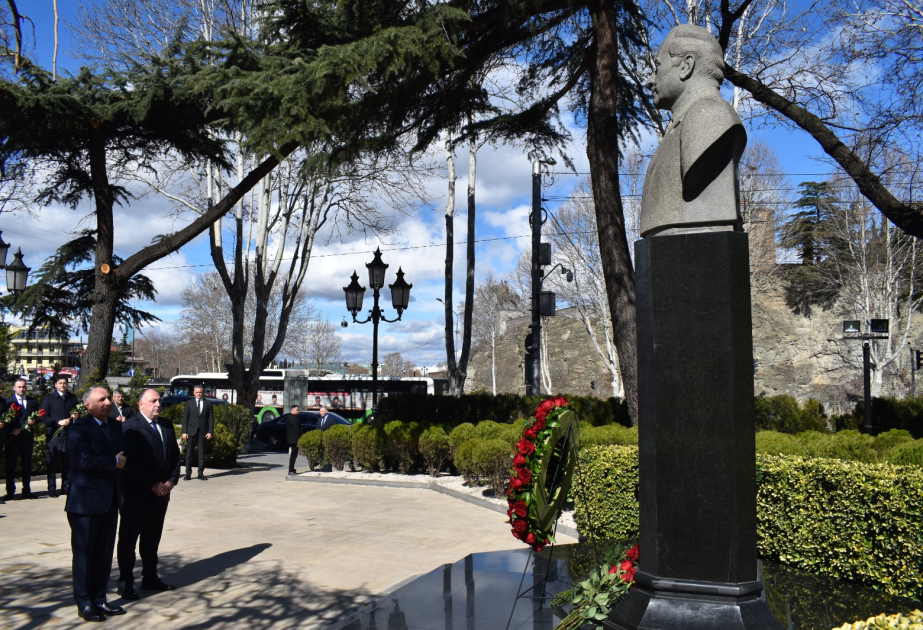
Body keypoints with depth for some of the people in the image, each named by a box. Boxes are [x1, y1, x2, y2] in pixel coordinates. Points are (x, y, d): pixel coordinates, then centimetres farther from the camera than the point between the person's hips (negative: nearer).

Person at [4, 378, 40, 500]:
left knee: (27, 464, 7)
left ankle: (26, 491, 14)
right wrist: (11, 430, -15)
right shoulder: (8, 401, 2)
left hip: (27, 437, 3)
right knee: (10, 465, 0)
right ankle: (10, 492, 5)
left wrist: (33, 421, -8)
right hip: (13, 438, -3)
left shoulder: (33, 401, 12)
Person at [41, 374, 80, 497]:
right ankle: (52, 488, 4)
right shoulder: (48, 399, 4)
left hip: (69, 434, 3)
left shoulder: (73, 398, 14)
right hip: (53, 434, -3)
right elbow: (44, 418, -4)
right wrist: (59, 422, -16)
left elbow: (78, 412, 22)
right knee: (52, 463, -1)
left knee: (68, 462, 3)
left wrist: (76, 416, -1)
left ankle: (66, 487, 11)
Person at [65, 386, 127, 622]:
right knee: (84, 554, 5)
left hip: (110, 502, 7)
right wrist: (114, 462, -14)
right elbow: (84, 460, -25)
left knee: (104, 555, 12)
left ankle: (99, 599, 22)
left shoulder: (115, 426, 11)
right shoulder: (78, 428, -12)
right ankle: (84, 604, 15)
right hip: (86, 502, -7)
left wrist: (121, 491, 7)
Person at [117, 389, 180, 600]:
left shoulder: (166, 426, 10)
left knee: (152, 539, 15)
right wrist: (153, 485, -18)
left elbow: (175, 455, 13)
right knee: (128, 540, 6)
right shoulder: (130, 427, -12)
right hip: (136, 495, -7)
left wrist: (172, 480, -2)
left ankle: (150, 578, 25)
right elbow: (131, 462, -18)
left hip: (161, 493, 7)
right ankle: (125, 582, 14)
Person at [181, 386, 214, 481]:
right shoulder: (189, 403, 8)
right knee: (189, 452, 1)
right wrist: (184, 432, -4)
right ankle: (188, 473, 8)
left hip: (203, 432, 0)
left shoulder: (208, 403, 8)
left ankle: (201, 473, 10)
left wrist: (210, 432, -3)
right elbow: (185, 418, 4)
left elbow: (211, 418, 6)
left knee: (202, 453, 3)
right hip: (191, 431, 0)